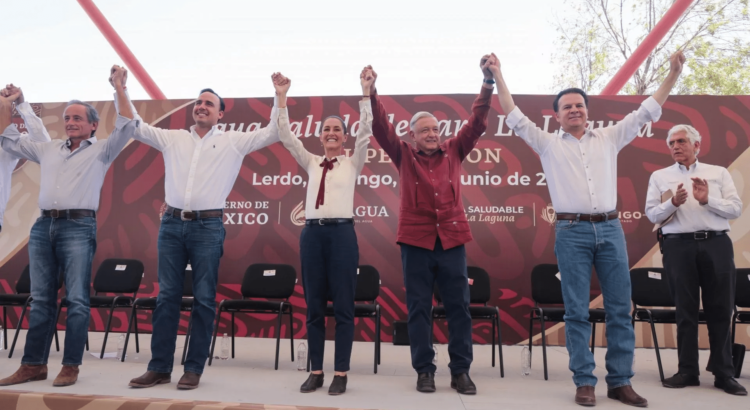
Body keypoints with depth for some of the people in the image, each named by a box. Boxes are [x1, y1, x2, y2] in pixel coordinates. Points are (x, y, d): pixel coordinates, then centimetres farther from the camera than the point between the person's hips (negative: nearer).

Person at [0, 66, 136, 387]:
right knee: (41, 299, 8)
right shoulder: (49, 149, 21)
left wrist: (119, 88, -11)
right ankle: (33, 364, 16)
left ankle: (70, 366, 3)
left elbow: (126, 127, -8)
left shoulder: (101, 150, 5)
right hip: (43, 226, 6)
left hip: (78, 227, -5)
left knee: (77, 299, -4)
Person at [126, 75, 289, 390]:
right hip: (172, 224, 3)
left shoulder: (233, 142, 6)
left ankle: (194, 368, 12)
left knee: (204, 299, 1)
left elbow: (274, 132, 2)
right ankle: (159, 367, 16)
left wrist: (281, 97, -4)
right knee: (166, 296, 6)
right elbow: (135, 125, 18)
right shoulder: (172, 138, 14)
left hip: (208, 227, -3)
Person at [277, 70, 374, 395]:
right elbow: (286, 135, 9)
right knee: (313, 306, 7)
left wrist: (366, 93, -10)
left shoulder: (353, 163, 8)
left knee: (342, 306, 1)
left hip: (341, 233, -3)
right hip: (312, 232, 3)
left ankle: (340, 373, 9)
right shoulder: (311, 163, 15)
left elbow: (366, 131, -4)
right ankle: (315, 371, 16)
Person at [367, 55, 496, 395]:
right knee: (418, 309, 5)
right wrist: (371, 93, -17)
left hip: (452, 240, 2)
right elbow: (381, 128, -5)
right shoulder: (404, 156, 6)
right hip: (416, 240, -1)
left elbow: (477, 121, 4)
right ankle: (424, 370, 17)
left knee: (459, 307, 5)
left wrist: (488, 82, -6)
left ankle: (460, 371, 17)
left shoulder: (453, 151, 10)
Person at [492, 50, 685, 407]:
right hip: (572, 232, -2)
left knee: (620, 308, 4)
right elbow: (514, 116, 4)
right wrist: (498, 76, 1)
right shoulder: (548, 144, 8)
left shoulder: (609, 138, 14)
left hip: (610, 229, 3)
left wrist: (673, 73, 11)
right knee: (577, 311, 1)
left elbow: (646, 111, 16)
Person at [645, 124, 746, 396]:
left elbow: (736, 209, 3)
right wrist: (673, 203, -16)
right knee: (685, 310, 4)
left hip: (716, 244, 1)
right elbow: (651, 214, 2)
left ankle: (724, 373, 12)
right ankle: (688, 371, 12)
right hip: (679, 246, 0)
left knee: (720, 310, 3)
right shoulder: (660, 177, 10)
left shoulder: (719, 173, 12)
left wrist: (708, 200, -12)